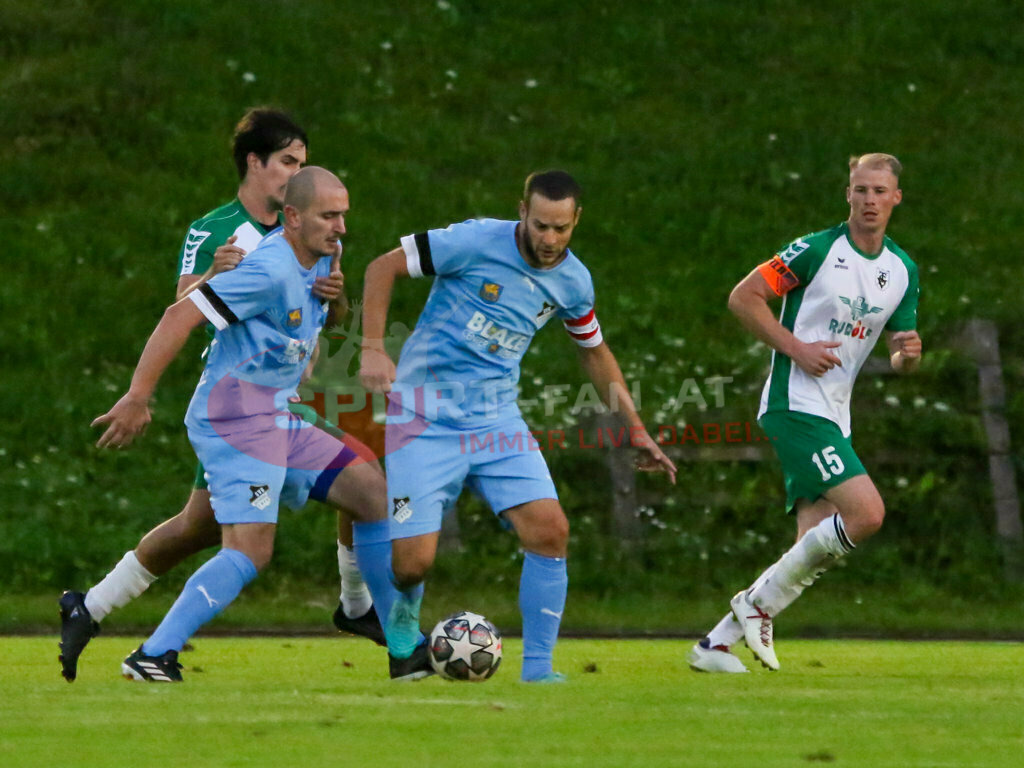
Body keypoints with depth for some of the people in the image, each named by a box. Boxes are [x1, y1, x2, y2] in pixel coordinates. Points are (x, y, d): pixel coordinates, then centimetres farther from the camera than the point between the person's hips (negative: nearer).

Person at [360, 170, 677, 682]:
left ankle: (537, 668, -3)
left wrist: (637, 430, 21)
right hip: (426, 418, -4)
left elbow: (594, 352, 21)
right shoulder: (476, 242, -14)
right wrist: (373, 348, -19)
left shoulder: (573, 281, 3)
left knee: (550, 531, -14)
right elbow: (383, 268, -8)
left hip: (497, 419, 4)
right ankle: (402, 617, 28)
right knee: (412, 563, -10)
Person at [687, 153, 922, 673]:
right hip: (796, 403, -8)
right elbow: (743, 297, -7)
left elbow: (899, 358, 18)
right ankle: (761, 601, -7)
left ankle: (715, 644, 7)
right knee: (866, 513, -21)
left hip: (834, 417, 8)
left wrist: (908, 353, -6)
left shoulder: (902, 270, 12)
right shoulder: (817, 250, -8)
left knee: (815, 545, 0)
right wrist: (796, 348, -15)